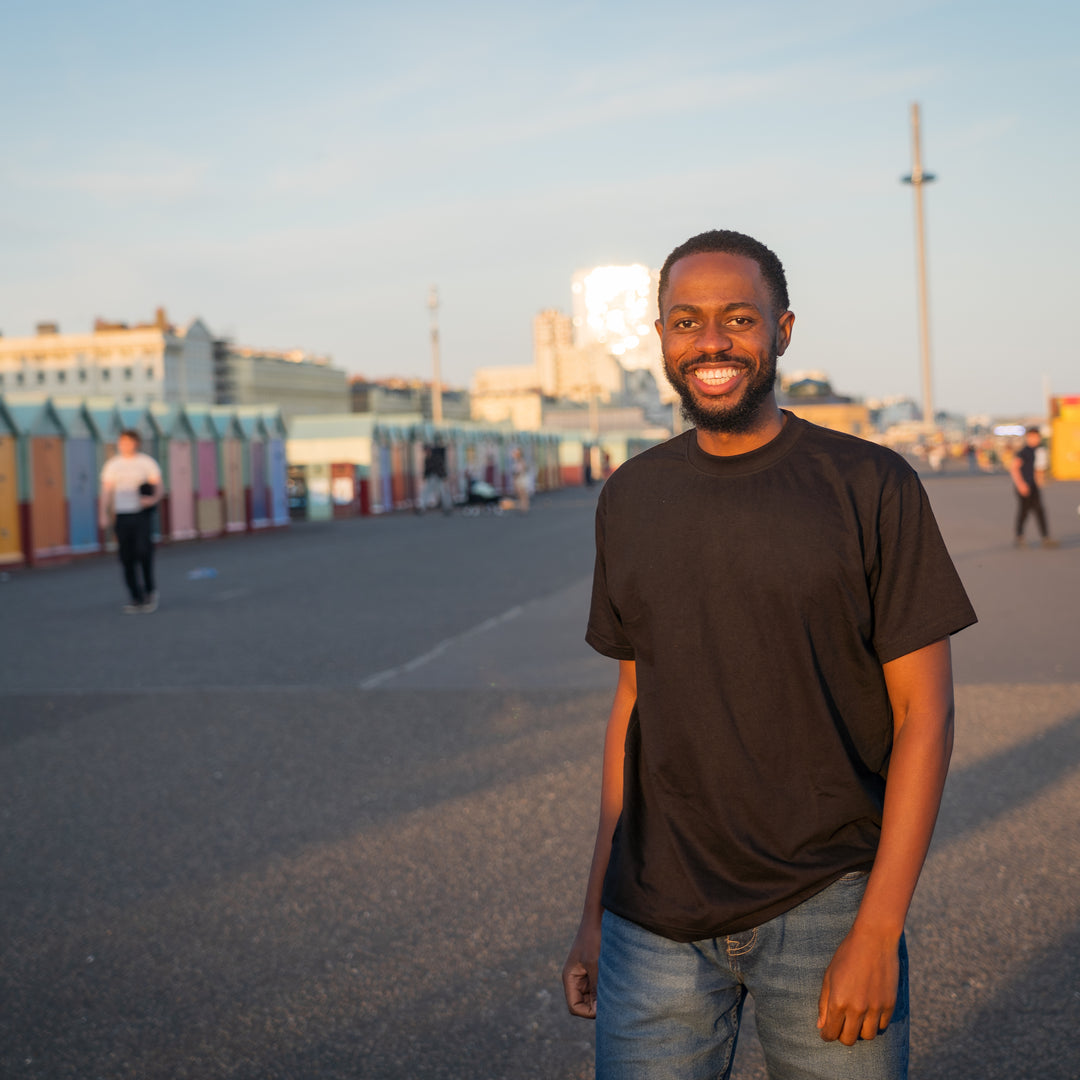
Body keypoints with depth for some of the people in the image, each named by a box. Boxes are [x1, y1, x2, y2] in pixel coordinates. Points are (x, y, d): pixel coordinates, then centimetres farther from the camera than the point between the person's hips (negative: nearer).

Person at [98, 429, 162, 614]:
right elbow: (106, 491, 9)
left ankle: (150, 590, 4)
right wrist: (103, 514, -3)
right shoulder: (112, 465, 11)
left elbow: (158, 487, 0)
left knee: (143, 551, -17)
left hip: (142, 514, -3)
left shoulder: (147, 462, 4)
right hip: (122, 515, 3)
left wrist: (153, 499, -22)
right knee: (127, 558, -1)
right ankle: (137, 600, 7)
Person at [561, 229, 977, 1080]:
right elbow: (634, 700, 11)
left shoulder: (872, 488, -5)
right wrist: (596, 911, 10)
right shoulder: (631, 498, 6)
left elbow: (925, 712, -6)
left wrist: (878, 931, -12)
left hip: (823, 912, -2)